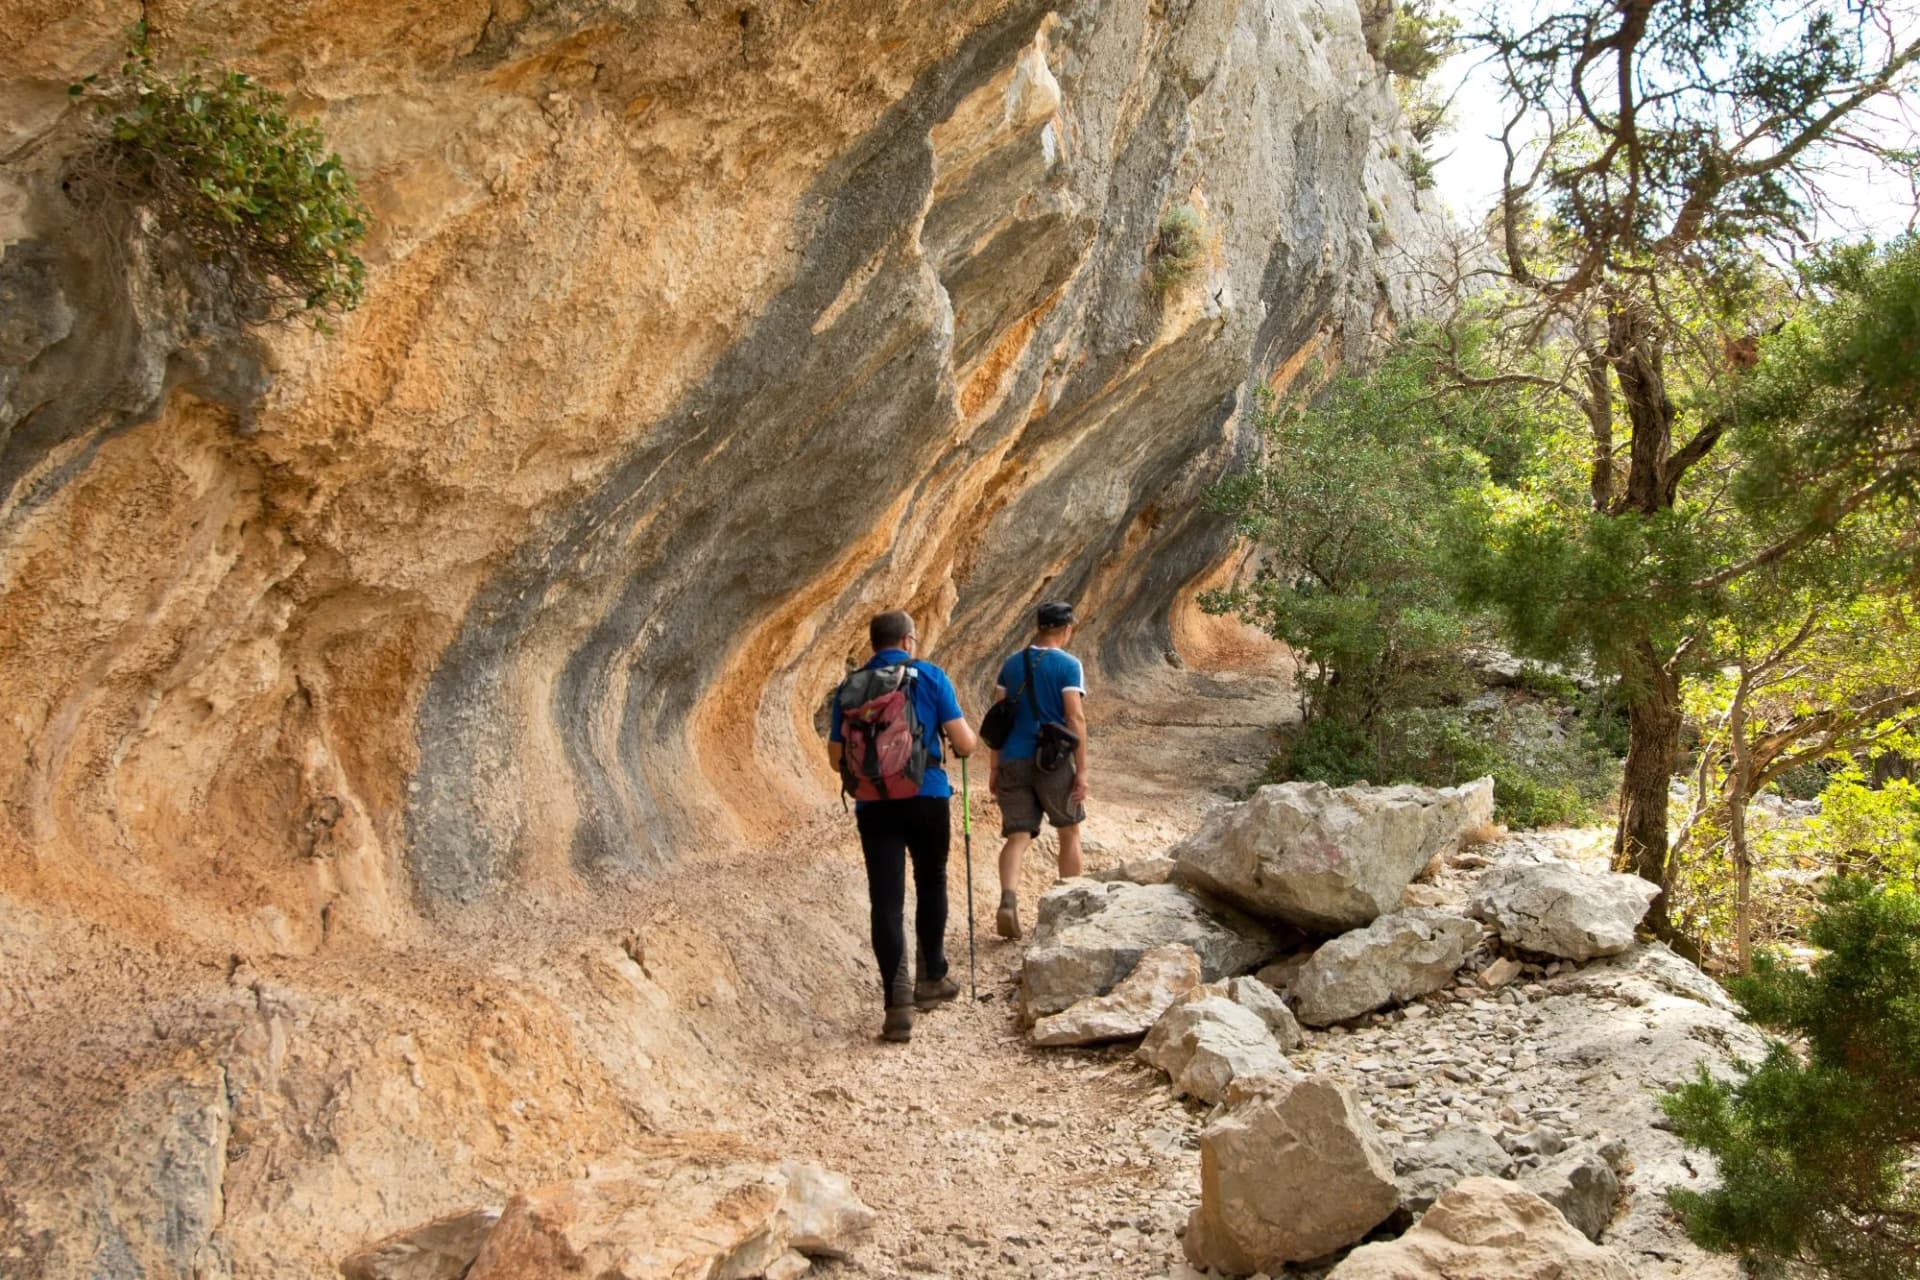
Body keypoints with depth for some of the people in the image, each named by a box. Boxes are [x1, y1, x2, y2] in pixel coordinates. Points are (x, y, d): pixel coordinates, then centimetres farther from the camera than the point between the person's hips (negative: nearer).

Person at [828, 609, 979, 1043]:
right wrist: (969, 738, 19)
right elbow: (964, 743, -5)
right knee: (931, 885, 21)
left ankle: (898, 1000, -10)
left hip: (874, 806, 1)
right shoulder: (930, 677, -1)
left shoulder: (849, 687, 6)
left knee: (886, 901, -1)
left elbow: (837, 759, 11)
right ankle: (931, 978, 30)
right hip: (926, 798, -1)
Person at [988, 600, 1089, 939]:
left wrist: (994, 767, 14)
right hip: (1053, 760, -3)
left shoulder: (1011, 664, 9)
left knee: (1017, 837, 2)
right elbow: (1075, 717, -11)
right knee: (1069, 833, 15)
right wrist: (1082, 770, -9)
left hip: (1013, 761, 3)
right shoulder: (1068, 665, -5)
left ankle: (1008, 901, -21)